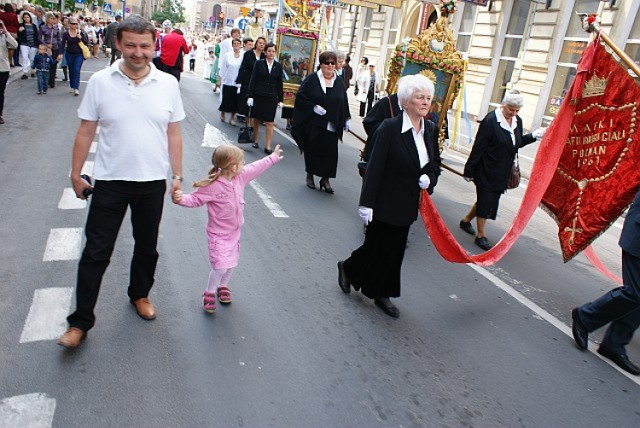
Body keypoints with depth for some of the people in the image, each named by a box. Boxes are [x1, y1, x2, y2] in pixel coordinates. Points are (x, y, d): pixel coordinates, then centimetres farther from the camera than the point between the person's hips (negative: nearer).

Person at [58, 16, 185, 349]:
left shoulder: (168, 84, -2)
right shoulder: (100, 81, -6)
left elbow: (173, 134, 3)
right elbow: (86, 132, -1)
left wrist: (177, 175, 3)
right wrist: (76, 174, 1)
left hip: (153, 183, 2)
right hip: (110, 181, -1)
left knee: (147, 247, 18)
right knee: (96, 253, 4)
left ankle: (139, 294, 42)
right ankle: (80, 321, 18)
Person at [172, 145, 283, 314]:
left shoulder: (241, 177, -3)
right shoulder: (212, 186, -24)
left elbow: (256, 167, 11)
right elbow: (195, 199, -18)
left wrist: (273, 157, 22)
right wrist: (181, 199, -38)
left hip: (234, 232, 7)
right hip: (218, 234, -7)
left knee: (231, 263, 17)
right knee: (221, 266, -11)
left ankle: (222, 286, 43)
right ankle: (209, 293, 14)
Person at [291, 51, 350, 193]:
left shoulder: (339, 81, 7)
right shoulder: (312, 79, -3)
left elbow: (344, 102, 11)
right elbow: (300, 96, -5)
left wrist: (346, 119, 6)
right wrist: (313, 107, -16)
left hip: (331, 125, 2)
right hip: (313, 124, -2)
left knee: (330, 152, -1)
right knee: (312, 150, 7)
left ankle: (325, 179, 10)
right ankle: (310, 176, 25)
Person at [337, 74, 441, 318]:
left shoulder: (430, 129, 3)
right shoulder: (390, 128, -17)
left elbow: (435, 163, 15)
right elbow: (375, 167, -17)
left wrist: (429, 179, -8)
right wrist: (366, 203, -18)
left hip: (408, 204, 6)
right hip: (385, 203, -6)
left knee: (394, 251, 14)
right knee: (376, 247, 6)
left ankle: (381, 294, 31)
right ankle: (347, 268, 36)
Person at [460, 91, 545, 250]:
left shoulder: (517, 121, 5)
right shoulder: (490, 120, -17)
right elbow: (478, 147, -16)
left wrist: (533, 136, 1)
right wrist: (469, 171, -14)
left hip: (503, 172, 7)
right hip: (487, 171, -7)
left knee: (487, 200, 16)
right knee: (485, 201, 1)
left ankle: (466, 220, 37)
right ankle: (481, 235, 13)